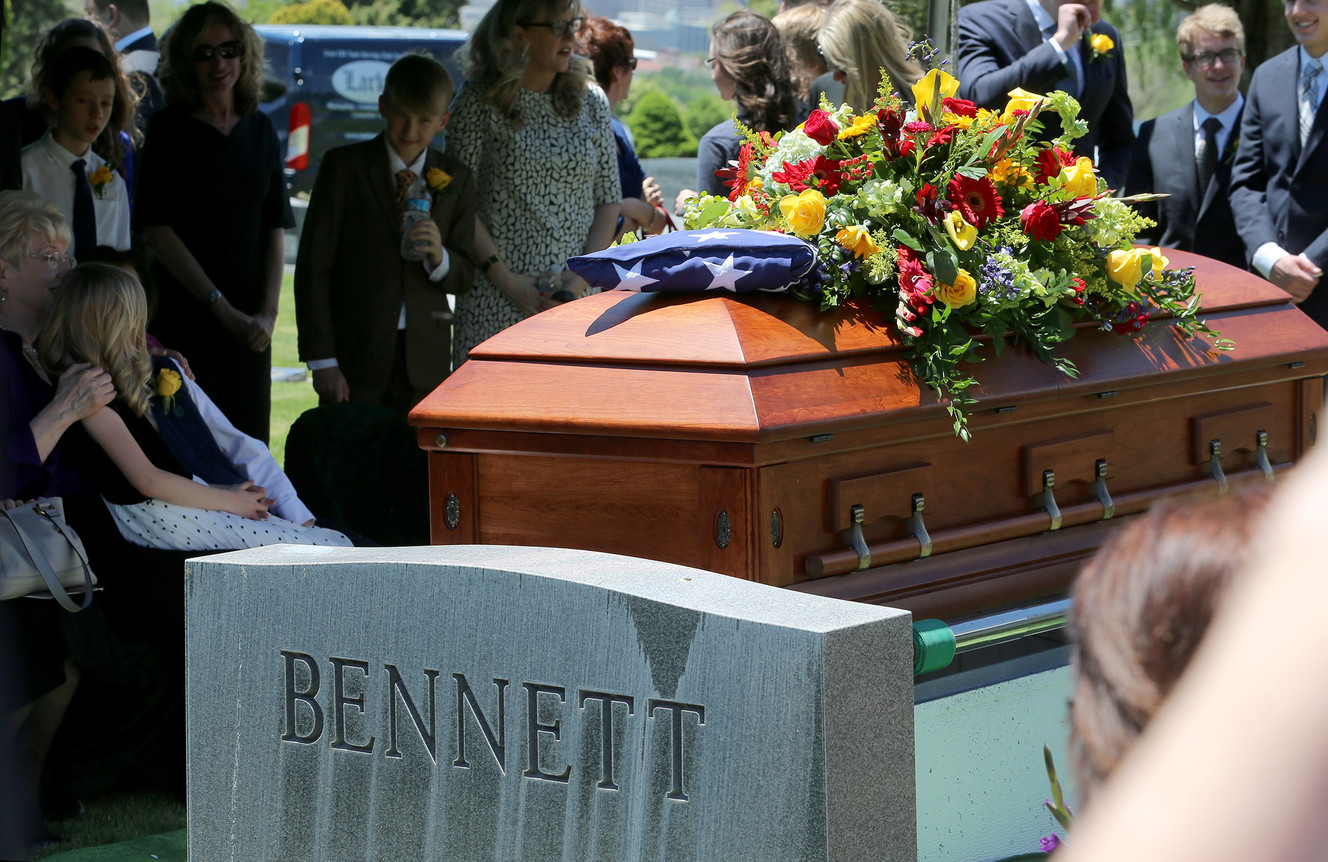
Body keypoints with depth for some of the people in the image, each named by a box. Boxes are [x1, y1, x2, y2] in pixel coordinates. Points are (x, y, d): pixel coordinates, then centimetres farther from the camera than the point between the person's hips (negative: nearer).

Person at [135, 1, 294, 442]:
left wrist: (267, 312, -3)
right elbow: (156, 231, -8)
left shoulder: (259, 129, 11)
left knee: (247, 439, 4)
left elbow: (275, 228, 11)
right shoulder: (168, 128, -2)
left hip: (249, 324, 4)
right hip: (185, 318, -4)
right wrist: (221, 307, -12)